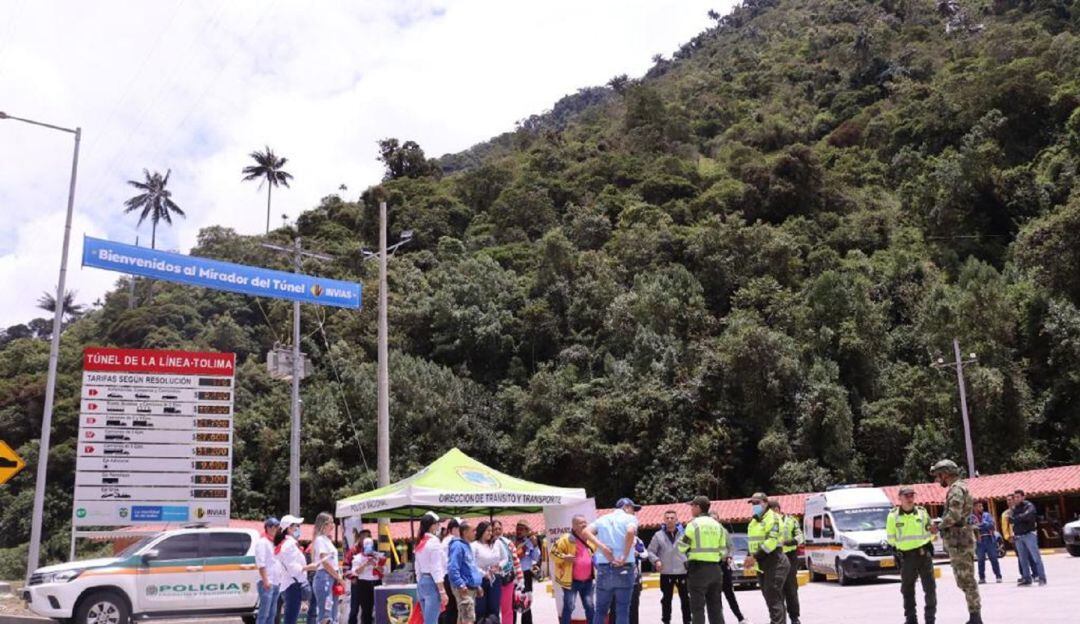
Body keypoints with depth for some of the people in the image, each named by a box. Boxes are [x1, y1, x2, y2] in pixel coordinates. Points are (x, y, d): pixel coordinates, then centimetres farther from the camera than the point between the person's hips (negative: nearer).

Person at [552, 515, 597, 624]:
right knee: (568, 607, -4)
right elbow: (554, 553, -10)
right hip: (571, 581, -5)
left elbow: (597, 553, 25)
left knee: (590, 606, 10)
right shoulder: (567, 539, -12)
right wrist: (564, 557, -24)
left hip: (587, 580, 5)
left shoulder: (591, 539, 6)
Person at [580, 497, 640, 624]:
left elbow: (585, 532, 0)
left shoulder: (602, 519, 16)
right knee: (622, 611, 2)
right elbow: (630, 531, -20)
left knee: (600, 610, 11)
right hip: (624, 569, -4)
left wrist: (602, 547, -7)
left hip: (603, 568, 4)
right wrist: (625, 556, -16)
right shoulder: (630, 518, 2)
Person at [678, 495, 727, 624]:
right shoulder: (717, 525, 10)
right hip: (715, 569, 6)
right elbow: (723, 550, 10)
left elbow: (682, 547, -6)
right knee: (715, 606, 12)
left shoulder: (694, 524, -9)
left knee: (697, 607, -1)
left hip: (698, 569, -6)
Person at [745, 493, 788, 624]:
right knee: (770, 597, 13)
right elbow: (753, 542, 22)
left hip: (774, 562, -9)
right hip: (761, 565, 9)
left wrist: (755, 557, -24)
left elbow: (771, 541, -22)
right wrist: (749, 557, 3)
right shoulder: (754, 521, 17)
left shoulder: (772, 518, -11)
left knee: (773, 598, -13)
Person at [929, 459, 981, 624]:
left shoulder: (956, 488, -13)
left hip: (959, 540, -10)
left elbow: (954, 515, -23)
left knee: (966, 580, -7)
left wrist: (938, 526, -11)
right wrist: (941, 525, 13)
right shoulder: (959, 487, 19)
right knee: (963, 580, 13)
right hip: (958, 540, 10)